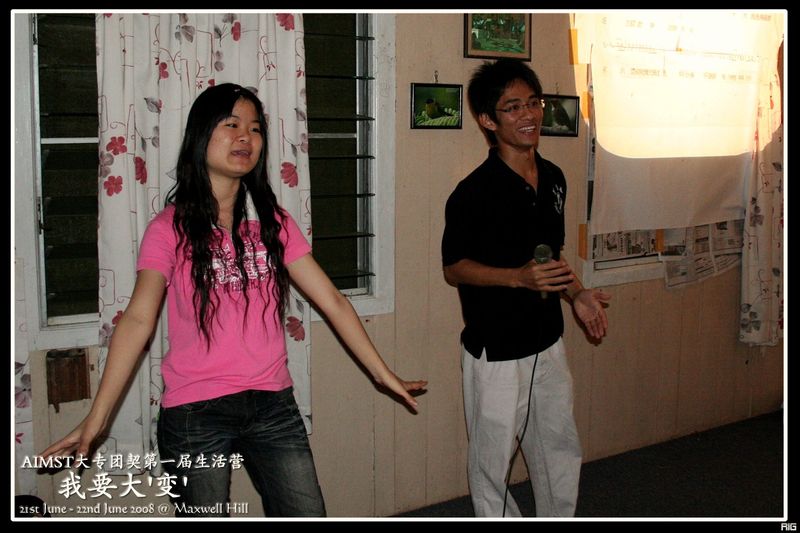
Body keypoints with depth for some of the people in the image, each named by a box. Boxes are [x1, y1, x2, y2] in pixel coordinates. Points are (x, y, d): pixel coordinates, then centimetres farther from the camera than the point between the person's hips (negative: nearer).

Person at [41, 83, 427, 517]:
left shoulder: (273, 222, 7)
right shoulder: (171, 228, -4)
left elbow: (331, 301, 6)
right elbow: (138, 319, -12)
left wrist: (383, 374, 4)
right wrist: (97, 417, -20)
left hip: (272, 404, 4)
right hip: (195, 413, -3)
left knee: (307, 512, 5)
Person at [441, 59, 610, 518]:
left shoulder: (554, 179, 5)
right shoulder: (473, 192, -17)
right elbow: (454, 267, -12)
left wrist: (576, 293, 3)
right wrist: (520, 277, -24)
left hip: (548, 342, 7)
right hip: (495, 352, -6)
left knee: (562, 451, 19)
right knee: (493, 458, 7)